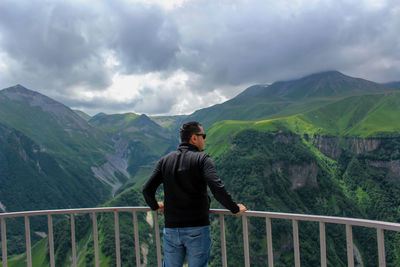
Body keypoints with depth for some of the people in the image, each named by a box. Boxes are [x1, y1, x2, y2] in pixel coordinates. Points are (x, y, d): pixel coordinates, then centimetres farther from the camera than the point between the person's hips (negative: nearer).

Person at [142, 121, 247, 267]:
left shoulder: (165, 160, 5)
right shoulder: (202, 159, -9)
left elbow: (147, 189, 3)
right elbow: (217, 189, -20)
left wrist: (155, 206, 22)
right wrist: (235, 209, -6)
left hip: (171, 229, 4)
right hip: (197, 229, -4)